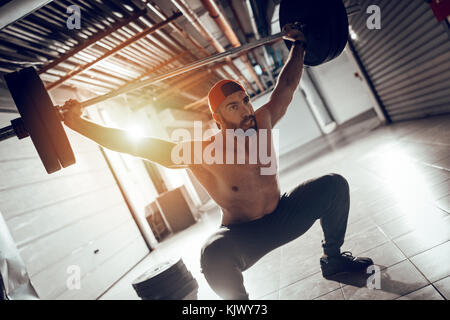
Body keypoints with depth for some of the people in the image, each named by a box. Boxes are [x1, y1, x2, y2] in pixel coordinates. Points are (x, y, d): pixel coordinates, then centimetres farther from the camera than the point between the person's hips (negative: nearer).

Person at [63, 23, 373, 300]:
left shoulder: (263, 123, -9)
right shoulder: (202, 153, -22)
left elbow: (286, 85, 7)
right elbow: (138, 145, -25)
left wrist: (298, 45, 13)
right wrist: (79, 123, -28)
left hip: (283, 216, 5)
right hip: (243, 235, -5)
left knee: (333, 184, -10)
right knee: (215, 256, -38)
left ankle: (333, 259, 13)